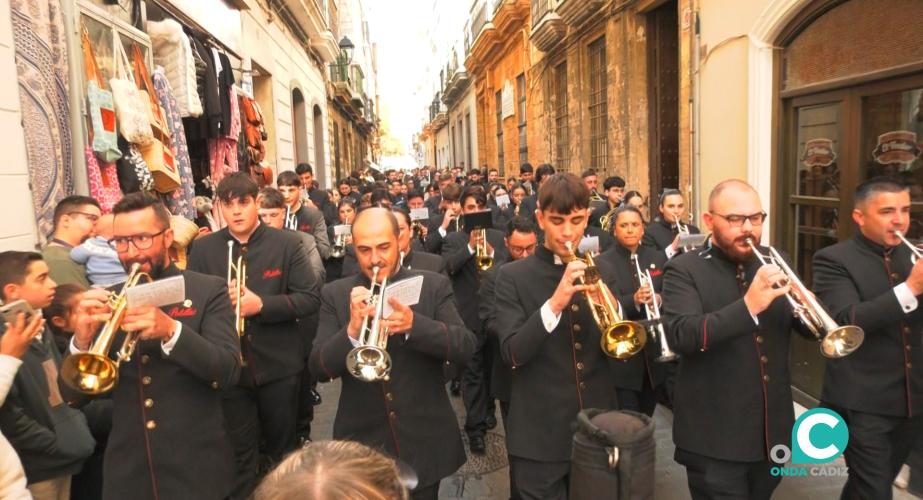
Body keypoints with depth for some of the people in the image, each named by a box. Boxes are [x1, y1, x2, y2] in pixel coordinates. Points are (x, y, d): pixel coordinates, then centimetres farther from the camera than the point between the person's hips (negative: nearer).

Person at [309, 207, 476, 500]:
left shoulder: (434, 286, -4)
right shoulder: (335, 294, -2)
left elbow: (465, 348, -13)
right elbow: (318, 369, -7)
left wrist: (413, 325, -29)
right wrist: (352, 331, -26)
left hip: (424, 443, 0)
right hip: (360, 443, 1)